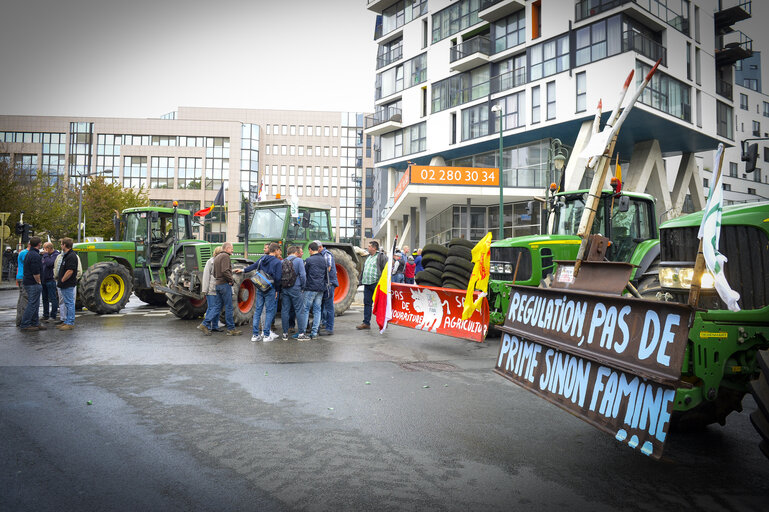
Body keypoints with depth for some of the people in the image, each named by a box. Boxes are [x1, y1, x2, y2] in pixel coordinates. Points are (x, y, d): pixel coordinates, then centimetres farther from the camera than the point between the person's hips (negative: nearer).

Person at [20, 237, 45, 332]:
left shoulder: (29, 253, 14)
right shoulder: (35, 256, -19)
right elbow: (36, 272, -21)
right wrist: (39, 282, -11)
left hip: (28, 282, 10)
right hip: (34, 284, -10)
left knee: (35, 304, 14)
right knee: (32, 304, -6)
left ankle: (35, 323, 19)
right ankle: (25, 325, -2)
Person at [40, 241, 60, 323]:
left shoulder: (56, 255, -11)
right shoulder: (46, 255, 15)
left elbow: (49, 263, -26)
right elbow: (42, 265, 22)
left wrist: (45, 254, -15)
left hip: (51, 280, -9)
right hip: (44, 280, 9)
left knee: (53, 299, -4)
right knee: (45, 299, 14)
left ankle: (53, 316, 1)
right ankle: (45, 315, 23)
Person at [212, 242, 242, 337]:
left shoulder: (217, 257, 20)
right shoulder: (225, 256, -10)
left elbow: (214, 272, 22)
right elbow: (225, 271, -22)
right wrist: (231, 280, -12)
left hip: (218, 284, 9)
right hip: (225, 284, -9)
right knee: (228, 307, -6)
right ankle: (231, 329, -4)